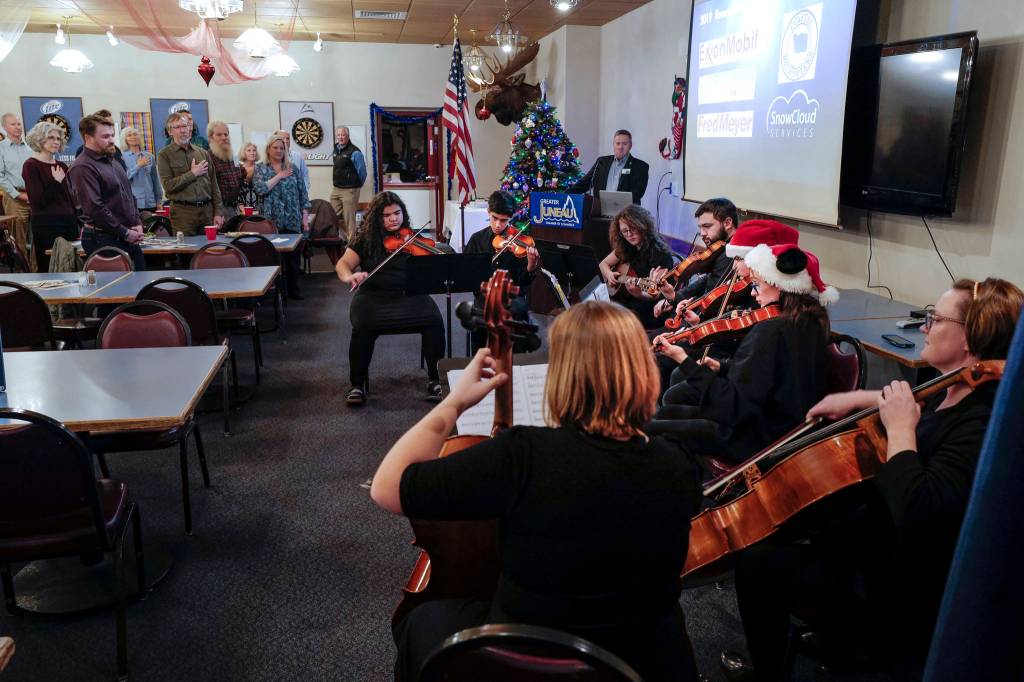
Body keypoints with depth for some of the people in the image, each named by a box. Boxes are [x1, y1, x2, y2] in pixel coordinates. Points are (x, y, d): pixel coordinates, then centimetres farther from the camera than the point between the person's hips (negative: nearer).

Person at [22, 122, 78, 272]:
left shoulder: (62, 166, 14)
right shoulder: (31, 165, -3)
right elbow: (38, 201, -10)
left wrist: (77, 224, 14)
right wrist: (56, 182, -11)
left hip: (69, 223, 6)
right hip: (47, 225, -6)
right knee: (49, 270, -3)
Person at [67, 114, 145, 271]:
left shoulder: (112, 162, 17)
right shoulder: (82, 168, -13)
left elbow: (129, 195, 22)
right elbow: (95, 208, -19)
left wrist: (137, 224, 7)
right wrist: (125, 232, -15)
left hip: (130, 238, 9)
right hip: (104, 240, -9)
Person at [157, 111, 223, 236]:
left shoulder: (203, 153, 14)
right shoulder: (164, 155, 2)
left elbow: (214, 185, 13)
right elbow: (168, 186, -9)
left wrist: (218, 212, 6)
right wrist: (192, 174, -8)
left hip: (207, 210, 3)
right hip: (183, 212, -3)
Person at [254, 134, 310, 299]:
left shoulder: (292, 168, 11)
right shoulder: (261, 168, 5)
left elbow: (303, 193, 10)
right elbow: (260, 189, -12)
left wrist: (305, 217, 4)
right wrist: (279, 176, -9)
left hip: (293, 221, 2)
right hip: (271, 221, -2)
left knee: (293, 256, 3)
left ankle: (293, 288, 15)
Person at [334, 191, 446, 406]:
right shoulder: (365, 238, 7)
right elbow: (343, 264, 1)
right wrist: (349, 277, -23)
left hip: (410, 294, 1)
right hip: (373, 295, 0)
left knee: (434, 322, -27)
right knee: (363, 327, -31)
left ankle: (435, 378, -9)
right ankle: (357, 384, -10)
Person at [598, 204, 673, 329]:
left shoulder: (659, 252, -14)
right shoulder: (625, 247, 7)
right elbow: (603, 264, 20)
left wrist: (639, 294, -37)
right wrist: (609, 274, -3)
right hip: (625, 302, 7)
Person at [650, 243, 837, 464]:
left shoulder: (770, 331, -26)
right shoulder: (811, 321, 2)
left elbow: (735, 405, -28)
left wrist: (683, 359, -27)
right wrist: (723, 369, 5)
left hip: (761, 439, -10)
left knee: (648, 430, -7)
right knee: (673, 398, 19)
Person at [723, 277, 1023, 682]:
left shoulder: (981, 428, -31)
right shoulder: (955, 393, -4)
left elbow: (914, 509, -42)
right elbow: (918, 408, 21)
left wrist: (900, 429, -33)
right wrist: (859, 399, 6)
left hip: (905, 592, -10)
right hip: (882, 536, 10)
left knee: (756, 565, -10)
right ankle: (829, 631, 40)